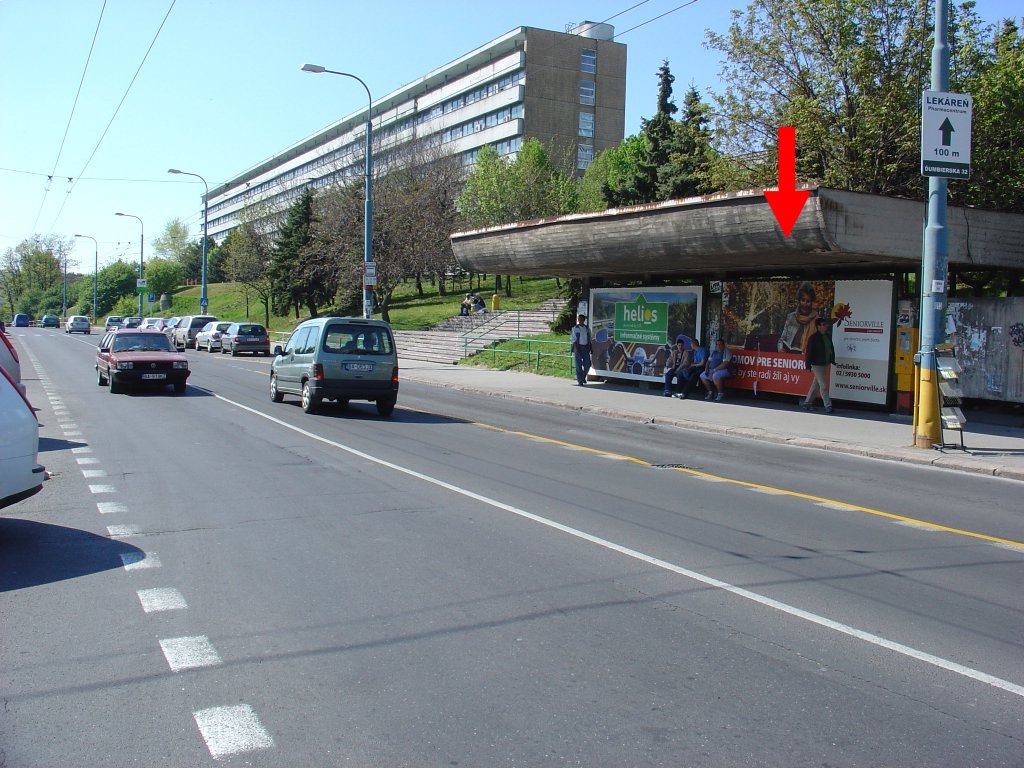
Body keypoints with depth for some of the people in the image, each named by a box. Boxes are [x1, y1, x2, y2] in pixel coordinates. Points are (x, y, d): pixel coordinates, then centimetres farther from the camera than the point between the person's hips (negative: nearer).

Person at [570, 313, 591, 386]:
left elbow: (589, 339, 13)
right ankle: (580, 381, 8)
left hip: (585, 347, 4)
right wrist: (576, 349, -15)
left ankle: (583, 377, 27)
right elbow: (573, 339, -7)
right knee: (578, 365, 0)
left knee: (587, 364, 2)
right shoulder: (575, 328, -3)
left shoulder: (587, 328, 8)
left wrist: (589, 349, 8)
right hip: (578, 347, -4)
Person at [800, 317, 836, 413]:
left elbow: (831, 349, 20)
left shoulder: (827, 336, 10)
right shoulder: (814, 338, -13)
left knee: (816, 385, 13)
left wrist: (832, 361, 18)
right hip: (817, 365, -8)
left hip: (825, 364, 8)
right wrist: (808, 366, -15)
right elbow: (809, 352, -13)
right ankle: (828, 406, -4)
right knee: (823, 386, -7)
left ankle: (807, 403, 23)